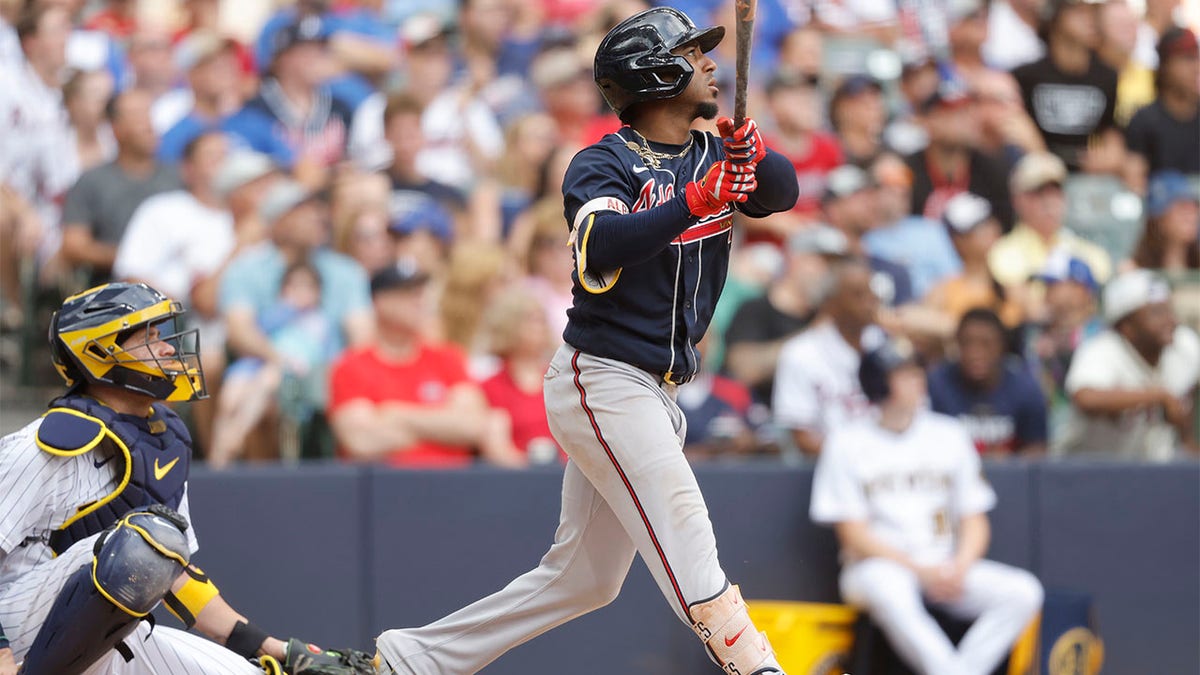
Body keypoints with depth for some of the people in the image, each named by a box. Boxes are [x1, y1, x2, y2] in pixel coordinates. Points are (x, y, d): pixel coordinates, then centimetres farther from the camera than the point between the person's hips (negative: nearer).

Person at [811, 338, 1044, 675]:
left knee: (1024, 592, -21)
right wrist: (920, 570, -15)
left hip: (948, 569, 4)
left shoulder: (949, 435, 13)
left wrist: (959, 568, -10)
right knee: (889, 591, -41)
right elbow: (853, 534, -4)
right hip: (878, 566, -4)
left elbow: (975, 522, 12)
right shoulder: (847, 443, 2)